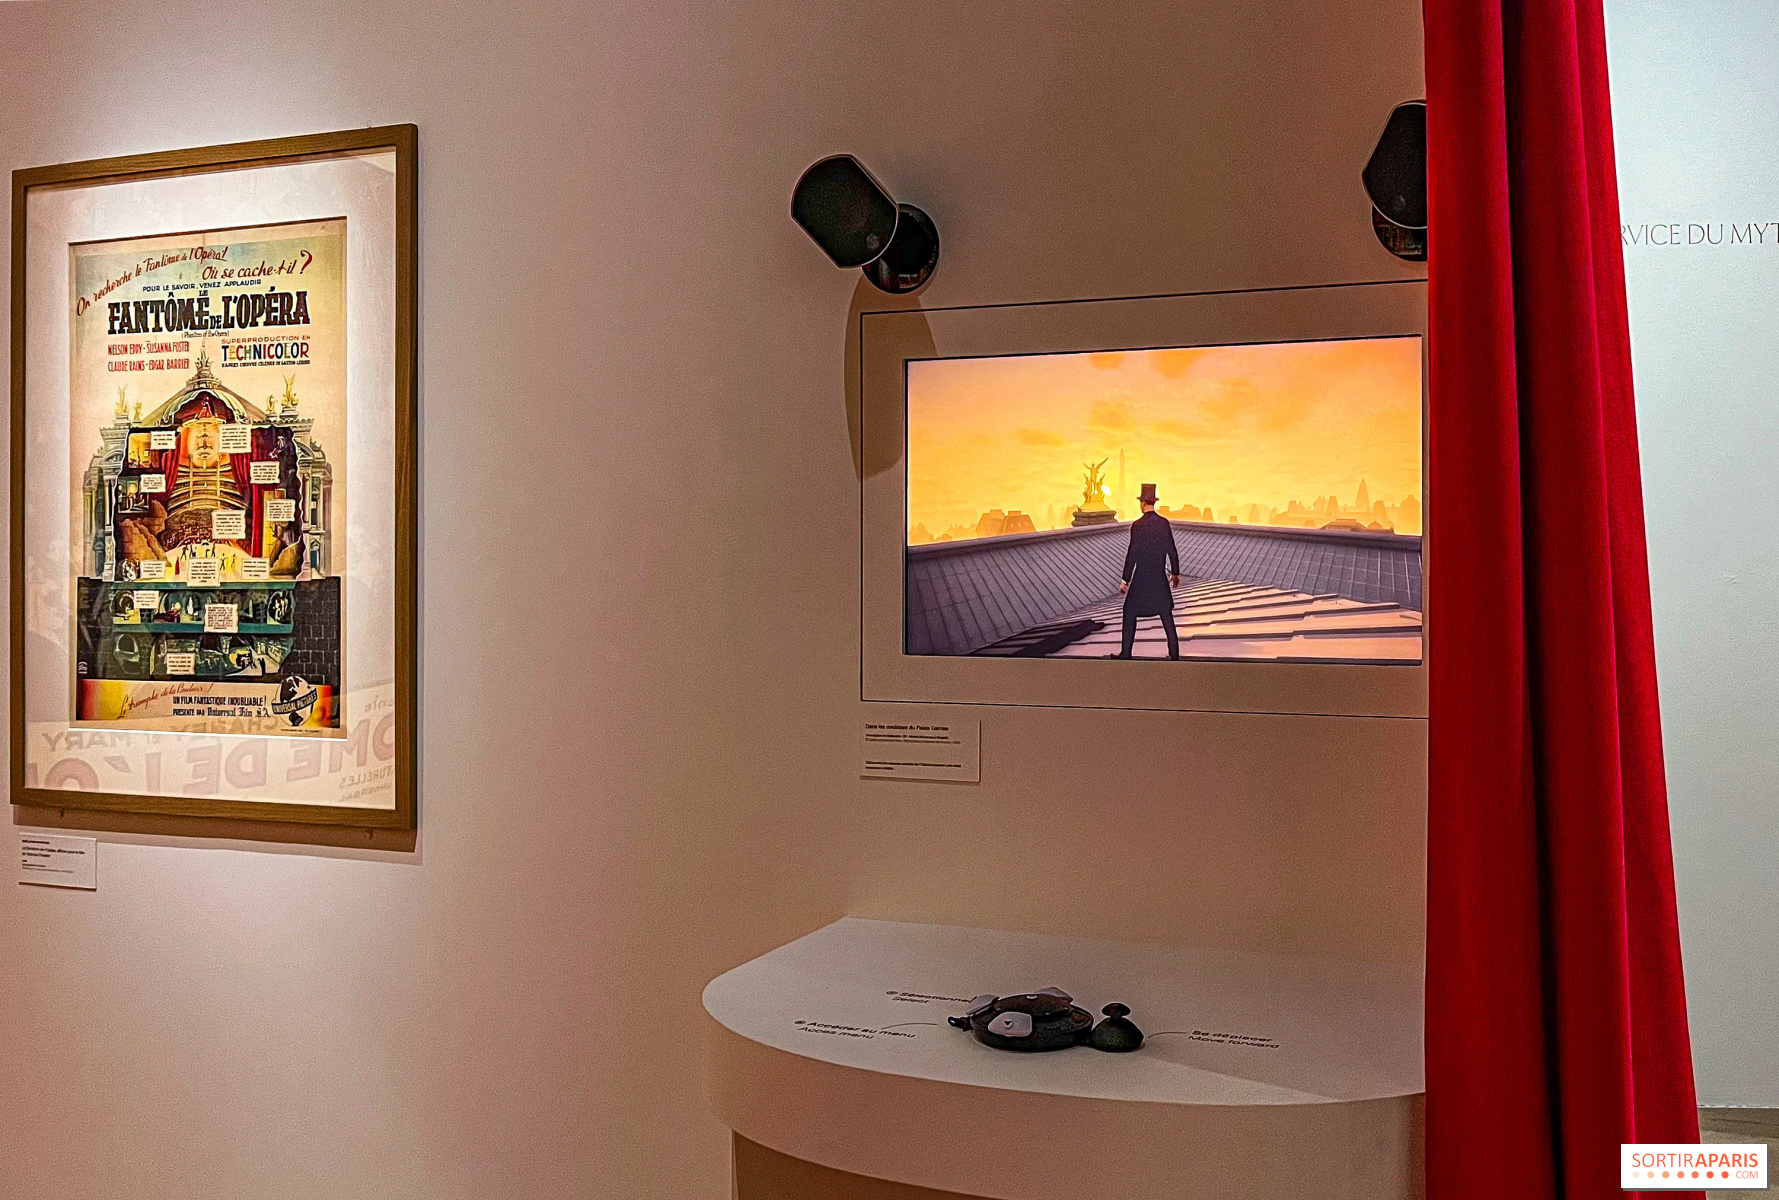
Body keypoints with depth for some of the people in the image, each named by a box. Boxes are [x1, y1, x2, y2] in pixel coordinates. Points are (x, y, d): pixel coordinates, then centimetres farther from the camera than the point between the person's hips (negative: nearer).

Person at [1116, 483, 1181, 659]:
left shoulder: (1137, 525, -15)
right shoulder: (1164, 523, -2)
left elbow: (1132, 554, -15)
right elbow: (1172, 550, 3)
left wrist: (1125, 580, -8)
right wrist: (1175, 573, 16)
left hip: (1141, 578, -4)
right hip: (1160, 578, 4)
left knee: (1130, 613, 9)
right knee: (1166, 614, 13)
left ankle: (1126, 653, 10)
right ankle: (1174, 653, 13)